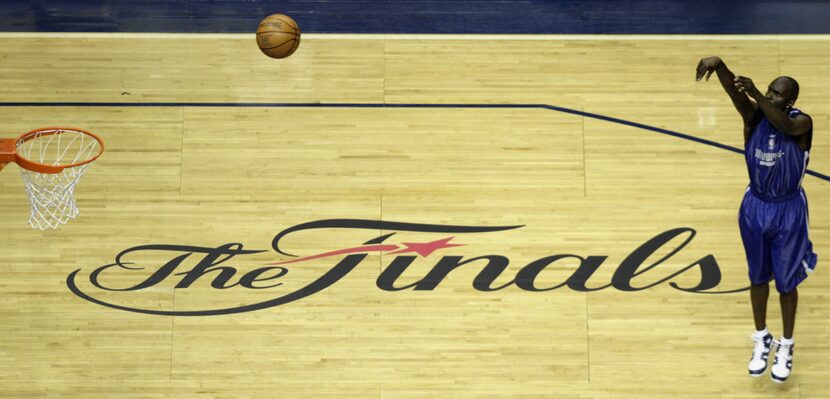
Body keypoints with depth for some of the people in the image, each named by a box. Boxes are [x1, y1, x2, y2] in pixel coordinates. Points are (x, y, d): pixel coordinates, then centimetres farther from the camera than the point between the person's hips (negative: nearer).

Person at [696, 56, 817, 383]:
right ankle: (762, 339, 36)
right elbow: (735, 92, -33)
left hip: (789, 211, -3)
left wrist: (756, 94, -56)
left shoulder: (801, 122, -20)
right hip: (755, 206, 3)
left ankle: (786, 346, 31)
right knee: (758, 277, 17)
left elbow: (785, 127, -45)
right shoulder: (753, 115, -13)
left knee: (786, 282, 11)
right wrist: (719, 65, -54)